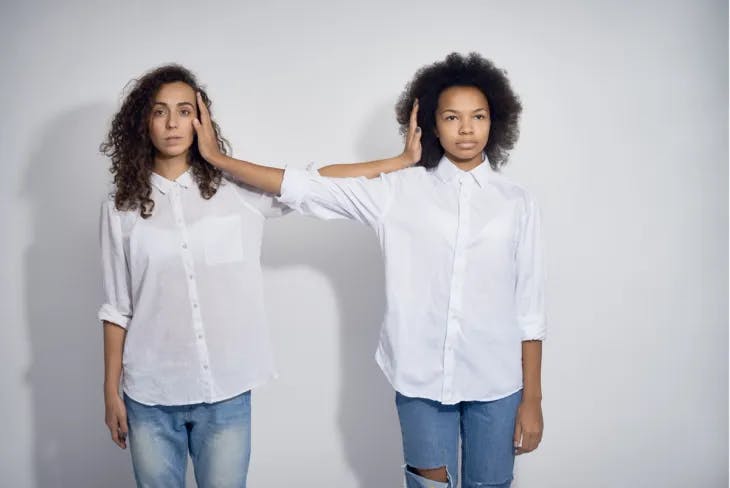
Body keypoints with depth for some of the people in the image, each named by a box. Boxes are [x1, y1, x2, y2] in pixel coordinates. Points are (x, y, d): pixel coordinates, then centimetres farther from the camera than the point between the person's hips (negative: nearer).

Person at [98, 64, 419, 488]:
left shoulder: (238, 190, 0)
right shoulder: (121, 211, 0)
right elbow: (117, 309, 4)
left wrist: (403, 160, -4)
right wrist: (111, 392, 6)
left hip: (226, 393, 0)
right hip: (150, 396, 0)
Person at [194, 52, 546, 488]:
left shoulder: (517, 203, 0)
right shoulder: (400, 190, -1)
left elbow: (530, 308, 2)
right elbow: (308, 188, -3)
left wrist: (532, 399, 1)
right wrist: (217, 158, -7)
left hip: (495, 385, 1)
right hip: (421, 379, 0)